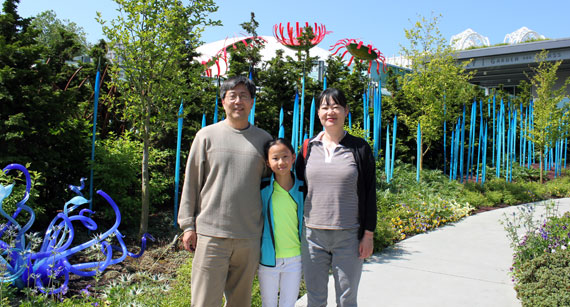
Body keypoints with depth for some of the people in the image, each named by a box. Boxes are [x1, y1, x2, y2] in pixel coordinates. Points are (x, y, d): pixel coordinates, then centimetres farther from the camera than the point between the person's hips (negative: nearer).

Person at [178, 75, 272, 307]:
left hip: (250, 236, 2)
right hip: (211, 234, -2)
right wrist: (188, 225, 1)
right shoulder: (207, 135, 5)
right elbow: (191, 182, 6)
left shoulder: (264, 139, 9)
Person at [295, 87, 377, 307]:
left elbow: (370, 193, 0)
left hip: (349, 236, -2)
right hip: (313, 235, 2)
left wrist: (368, 234, -3)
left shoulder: (360, 148, 0)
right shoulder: (309, 147, 6)